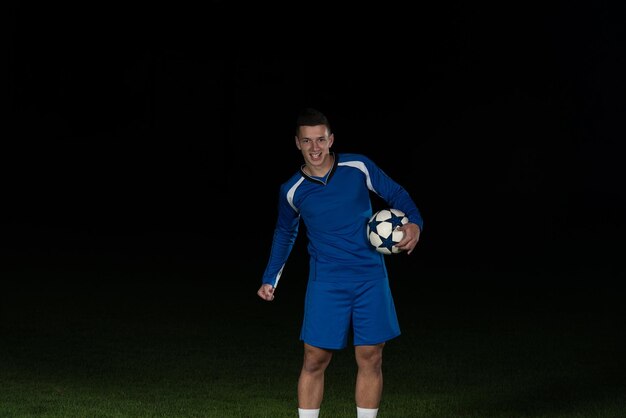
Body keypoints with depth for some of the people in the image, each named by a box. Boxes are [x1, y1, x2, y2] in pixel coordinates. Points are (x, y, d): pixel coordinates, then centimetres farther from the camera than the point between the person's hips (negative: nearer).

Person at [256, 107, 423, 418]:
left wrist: (414, 222, -12)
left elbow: (396, 195, 7)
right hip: (326, 284, 0)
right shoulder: (292, 191, 1)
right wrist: (270, 278, 16)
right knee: (315, 360, -2)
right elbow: (285, 233, 18)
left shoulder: (358, 167, -4)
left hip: (371, 279, 0)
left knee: (370, 359, 2)